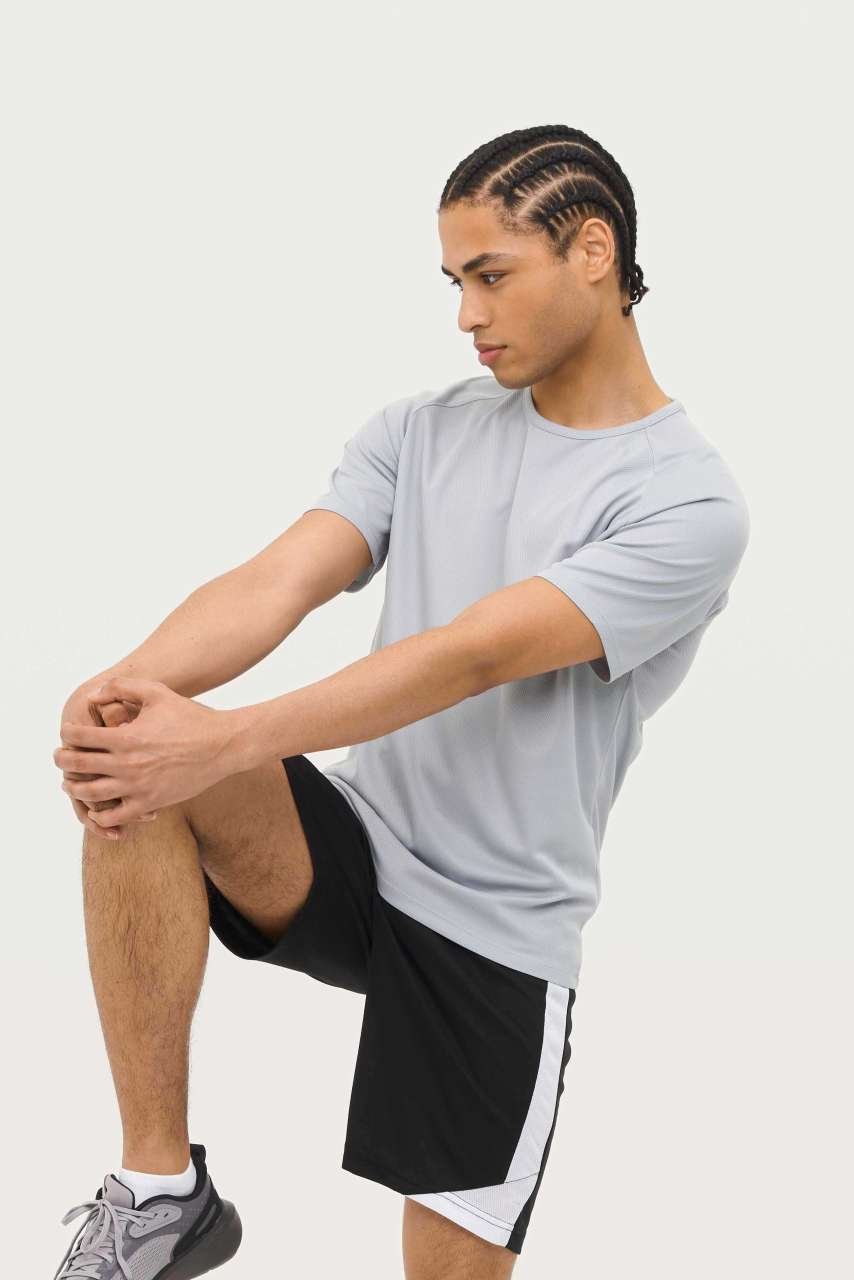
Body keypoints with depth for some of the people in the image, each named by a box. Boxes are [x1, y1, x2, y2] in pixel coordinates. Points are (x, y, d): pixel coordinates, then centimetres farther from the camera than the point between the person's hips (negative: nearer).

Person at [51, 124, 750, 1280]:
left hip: (495, 934, -3)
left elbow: (471, 657, -25)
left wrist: (222, 745, -34)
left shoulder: (688, 501, -13)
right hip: (348, 844, 4)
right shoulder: (422, 430, 5)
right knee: (126, 759, -25)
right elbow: (280, 581, -10)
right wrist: (130, 684, -31)